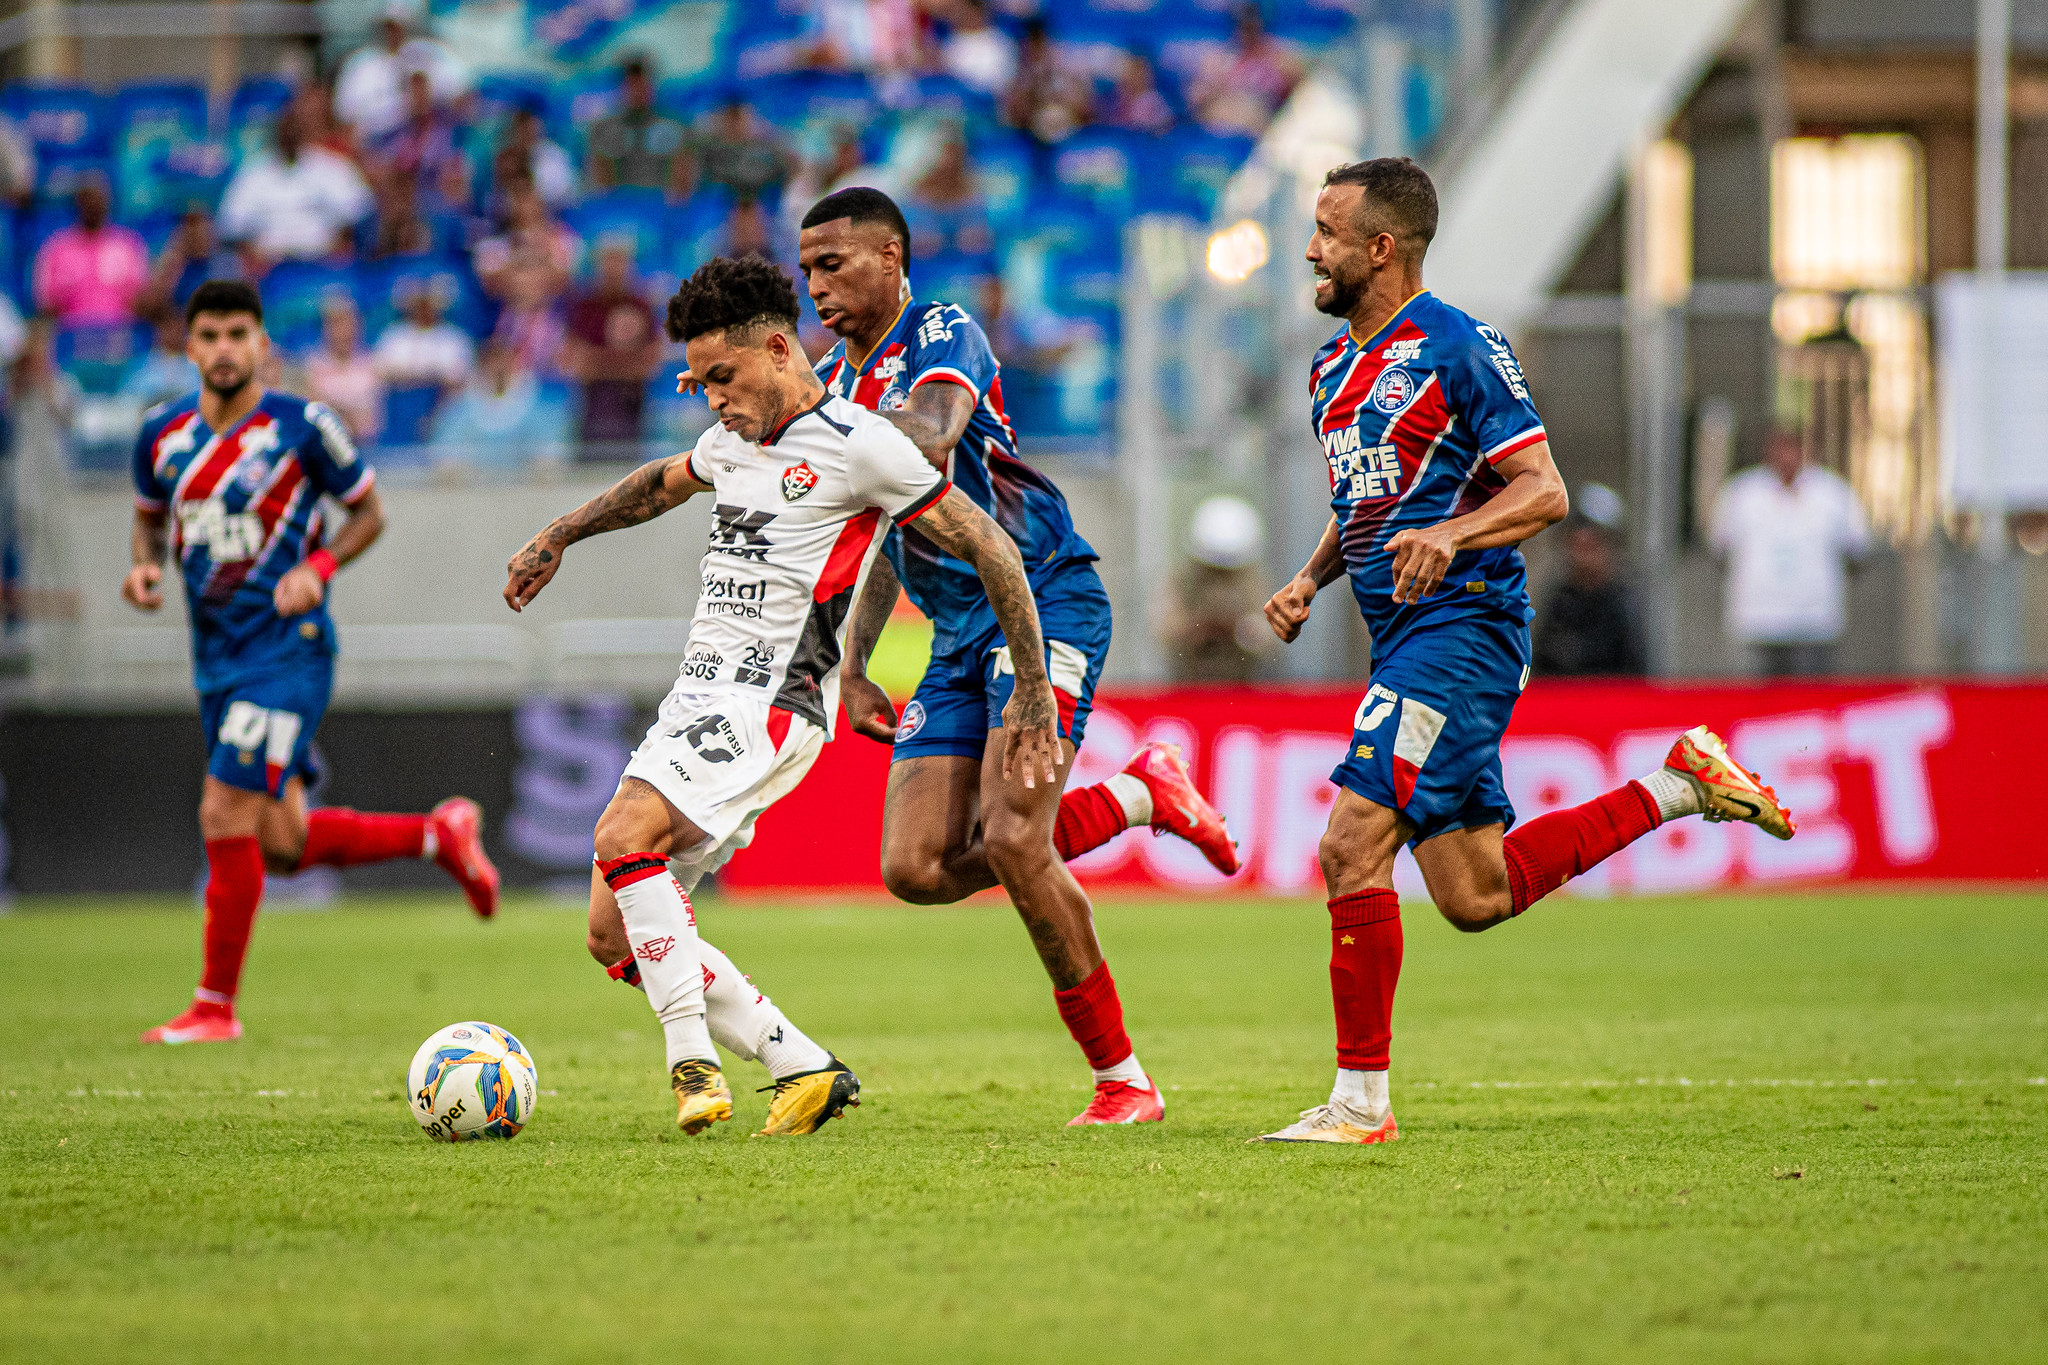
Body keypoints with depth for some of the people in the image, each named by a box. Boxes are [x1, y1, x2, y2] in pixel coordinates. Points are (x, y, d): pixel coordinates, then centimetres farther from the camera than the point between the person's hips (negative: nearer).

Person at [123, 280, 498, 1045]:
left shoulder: (301, 427, -9)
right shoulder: (163, 434, 5)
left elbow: (368, 511, 3)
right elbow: (149, 515, 21)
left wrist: (318, 566, -14)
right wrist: (143, 566, -1)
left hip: (287, 646, -6)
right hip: (216, 657, 6)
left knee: (226, 817, -14)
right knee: (283, 846, 8)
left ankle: (215, 1006, -2)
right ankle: (440, 834, 30)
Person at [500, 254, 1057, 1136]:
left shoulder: (856, 445, -8)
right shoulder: (732, 440, 16)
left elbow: (989, 549, -6)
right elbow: (662, 483, 40)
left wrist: (1033, 691, -7)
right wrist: (556, 539, 44)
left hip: (774, 703, -8)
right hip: (696, 699, 8)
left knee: (623, 837, -29)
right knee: (614, 935, -1)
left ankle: (694, 1062, -25)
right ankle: (802, 1066, 5)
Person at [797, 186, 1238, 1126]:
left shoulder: (944, 337, -8)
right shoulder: (832, 384, 17)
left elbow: (928, 442, -30)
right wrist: (852, 667, 18)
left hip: (1044, 598, -8)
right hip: (958, 635, 8)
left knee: (1011, 841, -22)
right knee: (915, 869, -7)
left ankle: (1122, 1082, -9)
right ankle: (1138, 795, 9)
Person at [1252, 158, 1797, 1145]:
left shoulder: (1457, 348, -10)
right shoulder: (1334, 366, 16)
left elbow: (1544, 491, -12)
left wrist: (1447, 537, -28)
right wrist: (1309, 581, 9)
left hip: (1461, 627, -9)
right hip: (1403, 639, 9)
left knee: (1351, 848, -17)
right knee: (1476, 895, 9)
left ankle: (1360, 1099, -11)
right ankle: (1681, 785, 22)